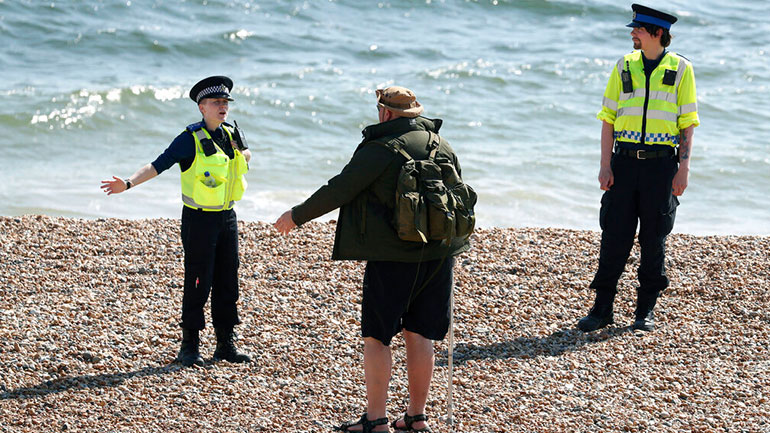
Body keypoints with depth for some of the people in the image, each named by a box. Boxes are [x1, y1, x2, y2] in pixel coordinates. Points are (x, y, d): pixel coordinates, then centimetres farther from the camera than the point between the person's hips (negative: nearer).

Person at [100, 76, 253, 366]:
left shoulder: (232, 135, 6)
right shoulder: (191, 139, -13)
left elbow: (247, 157, 27)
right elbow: (158, 166, -20)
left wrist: (241, 152, 3)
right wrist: (128, 183, -34)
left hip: (227, 217, 6)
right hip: (199, 219, -6)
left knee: (227, 282, 9)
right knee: (198, 283, -4)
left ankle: (226, 344, 18)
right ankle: (190, 347, 6)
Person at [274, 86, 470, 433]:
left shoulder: (381, 149, -11)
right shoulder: (444, 147, 10)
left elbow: (338, 190, -10)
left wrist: (297, 216, 3)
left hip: (393, 258, -6)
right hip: (437, 255, 6)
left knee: (376, 337, 1)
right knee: (419, 334, 12)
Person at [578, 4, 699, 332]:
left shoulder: (680, 69, 2)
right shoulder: (625, 67, 7)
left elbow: (687, 123, 2)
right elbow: (608, 119, 7)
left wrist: (684, 168, -7)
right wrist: (605, 166, -1)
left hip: (661, 163, -2)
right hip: (625, 160, 2)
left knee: (654, 237, 3)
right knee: (615, 235, 0)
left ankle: (646, 310, 13)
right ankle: (602, 308, 6)